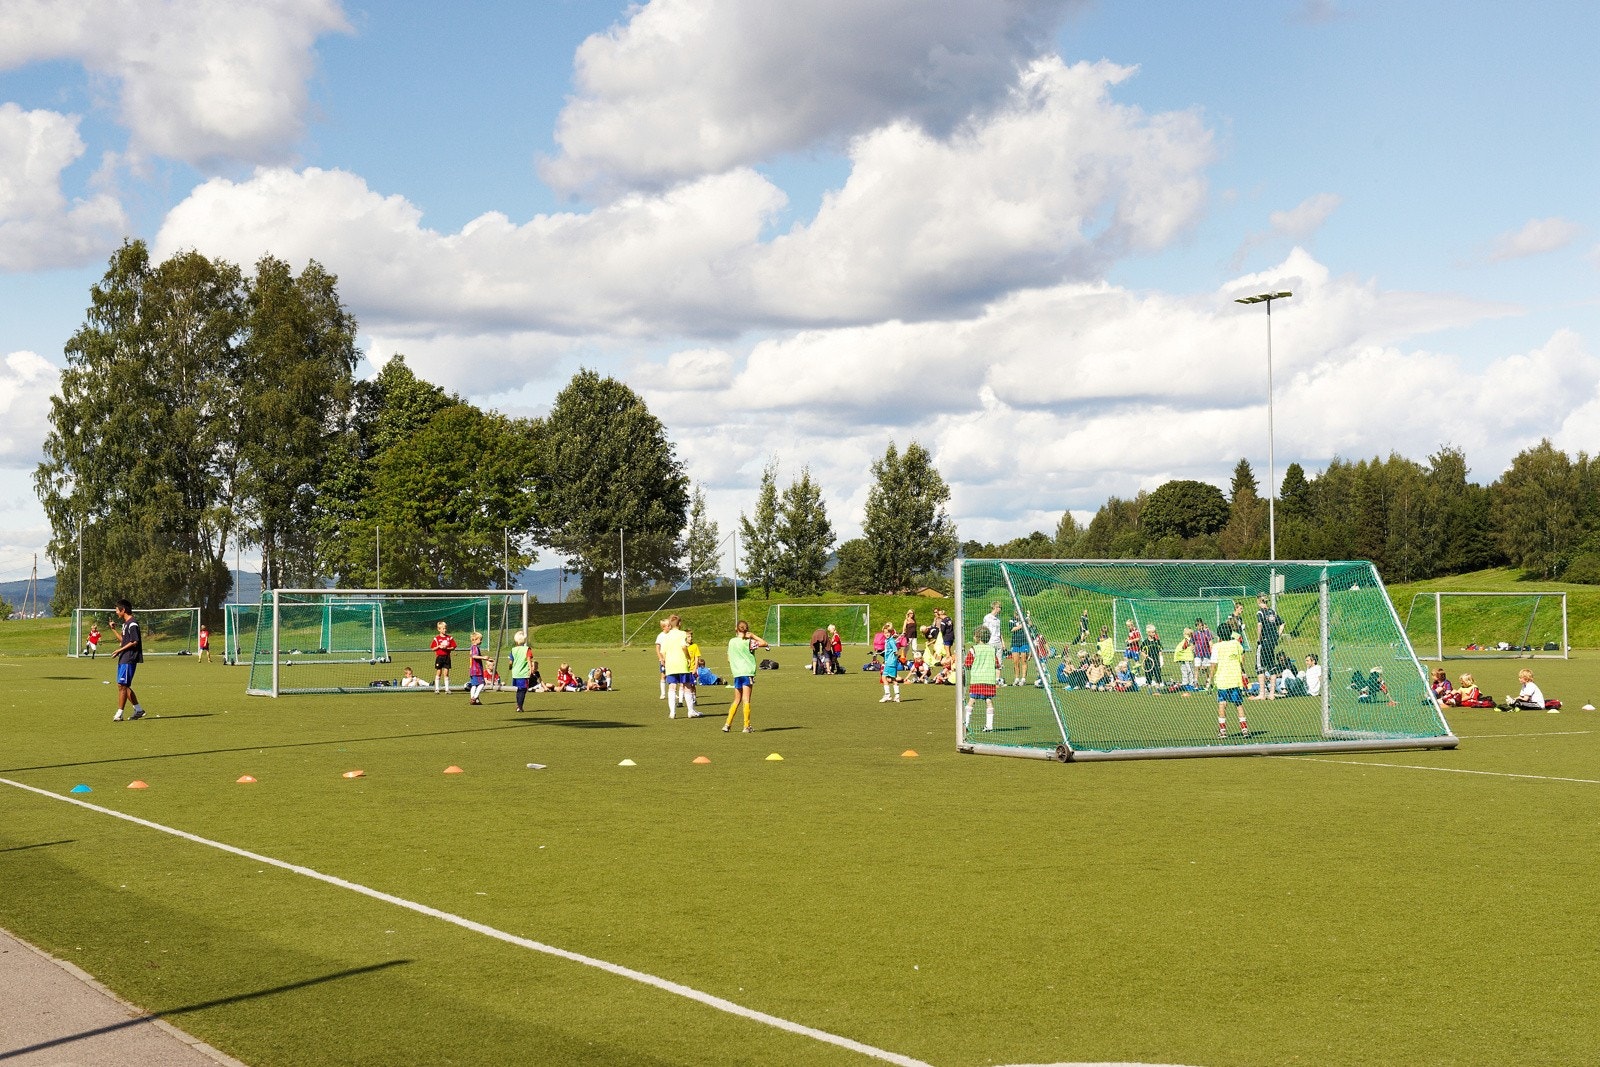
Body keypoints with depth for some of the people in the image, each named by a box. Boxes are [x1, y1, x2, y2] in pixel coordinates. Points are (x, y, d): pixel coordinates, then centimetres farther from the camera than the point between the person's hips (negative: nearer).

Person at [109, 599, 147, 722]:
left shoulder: (132, 623, -14)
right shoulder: (125, 623, 18)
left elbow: (134, 642, -19)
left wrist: (120, 650, -15)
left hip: (129, 659, -11)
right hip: (123, 659, 11)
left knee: (122, 685, -9)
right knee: (123, 686, 13)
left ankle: (119, 714, -6)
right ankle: (138, 709, 20)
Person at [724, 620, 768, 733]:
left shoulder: (731, 641, 6)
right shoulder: (748, 642, -7)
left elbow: (729, 659, 11)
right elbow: (765, 644, -11)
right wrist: (753, 636, -6)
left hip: (736, 674, 4)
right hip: (748, 673, -4)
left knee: (737, 700, 15)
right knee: (746, 700, -3)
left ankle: (728, 724, 10)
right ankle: (746, 726, -5)